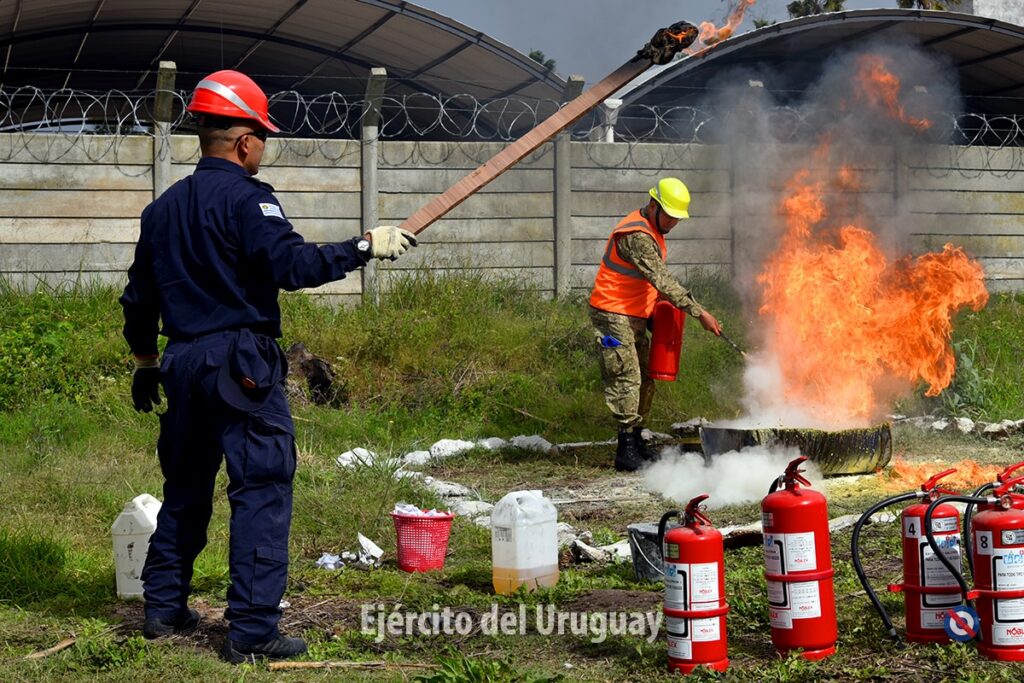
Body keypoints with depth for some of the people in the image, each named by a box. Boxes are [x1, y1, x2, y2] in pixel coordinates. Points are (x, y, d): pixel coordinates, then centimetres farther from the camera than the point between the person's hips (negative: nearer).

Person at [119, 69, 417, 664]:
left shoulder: (164, 208, 14)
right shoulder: (246, 198, -10)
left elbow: (138, 298, 20)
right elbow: (293, 264, -23)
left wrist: (146, 364, 29)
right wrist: (365, 247, -15)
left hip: (183, 364, 8)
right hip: (243, 365, -8)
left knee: (186, 487, 19)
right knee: (263, 492, -5)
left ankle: (165, 609, 26)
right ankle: (252, 632, -7)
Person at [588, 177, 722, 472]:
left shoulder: (653, 231, 12)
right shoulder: (636, 235, -21)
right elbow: (663, 280, -27)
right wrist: (699, 312, -28)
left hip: (633, 317, 10)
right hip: (612, 315, -10)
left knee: (644, 381, 12)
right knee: (626, 379, -11)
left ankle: (636, 441, 20)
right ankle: (626, 451, -10)